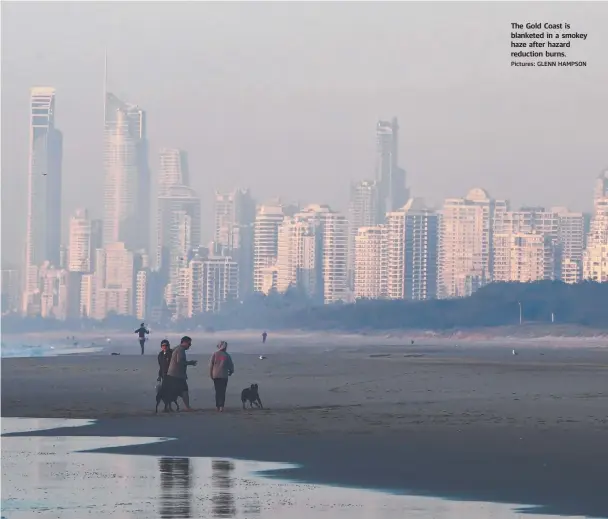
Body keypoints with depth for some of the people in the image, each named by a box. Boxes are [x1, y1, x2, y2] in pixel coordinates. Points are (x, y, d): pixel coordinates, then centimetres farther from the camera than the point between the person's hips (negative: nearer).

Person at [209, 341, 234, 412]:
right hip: (224, 376, -1)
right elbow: (231, 365, 5)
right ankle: (221, 406, -13)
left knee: (217, 391, 11)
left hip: (215, 376, 1)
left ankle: (217, 406, 10)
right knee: (222, 392, -2)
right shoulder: (227, 355, -1)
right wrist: (230, 372, 26)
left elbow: (210, 365, -1)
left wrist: (211, 375, 9)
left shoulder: (215, 354, 0)